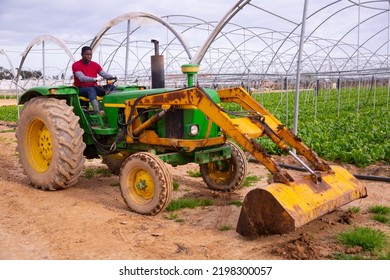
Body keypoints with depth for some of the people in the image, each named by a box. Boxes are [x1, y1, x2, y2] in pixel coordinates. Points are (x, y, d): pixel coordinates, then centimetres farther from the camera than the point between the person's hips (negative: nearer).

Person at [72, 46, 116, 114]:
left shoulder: (95, 65, 11)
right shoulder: (76, 65, -7)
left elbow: (104, 74, -2)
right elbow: (82, 78, -24)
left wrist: (113, 77, -24)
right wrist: (95, 79, -40)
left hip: (94, 87, 6)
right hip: (81, 88, -6)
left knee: (112, 87, -13)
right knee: (91, 90, -39)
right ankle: (98, 113, -55)